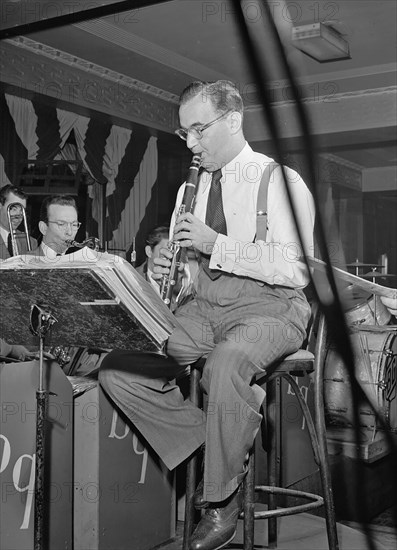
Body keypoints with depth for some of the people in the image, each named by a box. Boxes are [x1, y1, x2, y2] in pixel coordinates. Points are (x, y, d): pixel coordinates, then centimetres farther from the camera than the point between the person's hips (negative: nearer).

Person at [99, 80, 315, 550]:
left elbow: (295, 270, -15)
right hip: (204, 308, 6)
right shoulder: (192, 188, 17)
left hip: (269, 309, -6)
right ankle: (214, 448, 0)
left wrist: (215, 244, -19)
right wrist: (168, 270, -2)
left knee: (225, 363, -39)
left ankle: (221, 500, -16)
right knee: (116, 370, -14)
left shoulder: (281, 181, -3)